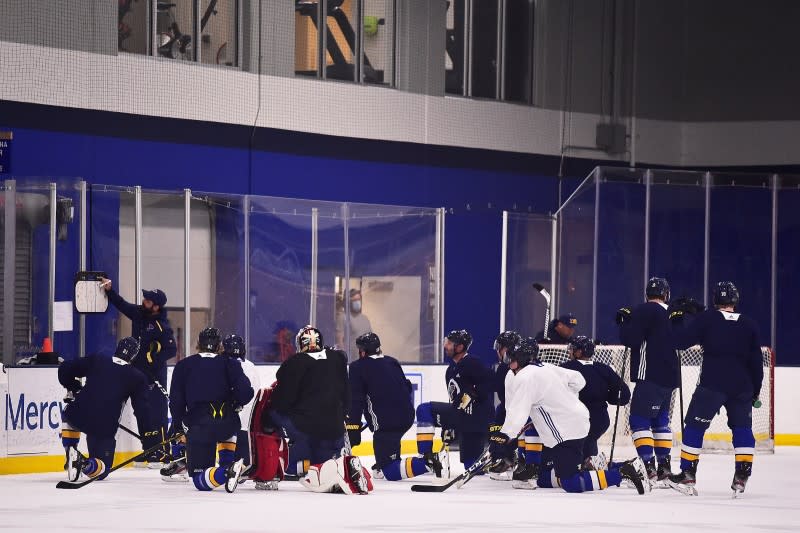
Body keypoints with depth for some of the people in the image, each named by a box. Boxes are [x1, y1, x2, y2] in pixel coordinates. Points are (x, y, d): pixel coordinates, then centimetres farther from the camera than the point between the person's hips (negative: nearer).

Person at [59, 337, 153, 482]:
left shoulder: (95, 361, 12)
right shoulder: (137, 377, 7)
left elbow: (65, 369, 12)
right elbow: (141, 409, 3)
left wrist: (73, 389, 29)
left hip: (78, 416, 2)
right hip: (105, 428, -2)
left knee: (69, 415, 39)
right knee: (102, 467, 13)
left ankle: (71, 453, 17)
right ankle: (85, 464, -24)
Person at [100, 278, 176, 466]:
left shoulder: (162, 326, -15)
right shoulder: (138, 313, 6)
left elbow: (171, 350, -16)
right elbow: (120, 304, 18)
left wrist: (154, 359, -25)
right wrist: (109, 289, 6)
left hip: (154, 374, -8)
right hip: (137, 371, 8)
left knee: (156, 413, -10)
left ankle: (162, 454, -11)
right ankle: (148, 453, 15)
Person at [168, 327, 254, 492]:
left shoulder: (183, 366, 10)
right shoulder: (230, 363, 10)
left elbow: (176, 399, 4)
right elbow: (245, 392, -2)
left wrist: (176, 425, 18)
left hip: (198, 427, -2)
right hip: (228, 422, 2)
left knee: (199, 480, 1)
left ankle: (225, 472, -30)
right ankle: (228, 462, 20)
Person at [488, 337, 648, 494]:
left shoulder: (525, 378, -15)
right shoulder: (545, 368, 13)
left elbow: (518, 413, -26)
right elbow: (577, 380, 20)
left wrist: (501, 438, -29)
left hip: (565, 433, -10)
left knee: (571, 484, -16)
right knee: (543, 478, 12)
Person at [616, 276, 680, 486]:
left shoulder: (645, 310, -8)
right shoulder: (672, 314, 14)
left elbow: (630, 339, -14)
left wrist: (624, 322, 4)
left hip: (651, 375, -8)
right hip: (669, 377, 8)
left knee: (639, 420, -8)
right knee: (660, 420, 19)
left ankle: (649, 468, -20)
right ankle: (664, 468, 18)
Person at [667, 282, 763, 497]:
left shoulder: (706, 319, -1)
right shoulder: (749, 325, 9)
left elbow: (681, 341, -4)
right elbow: (756, 360, 11)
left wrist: (676, 319, 13)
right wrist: (755, 390, 21)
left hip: (712, 384, -3)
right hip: (741, 388, 3)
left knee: (695, 426, 4)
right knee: (742, 428, 12)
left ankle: (687, 475, 0)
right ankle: (742, 477, 2)